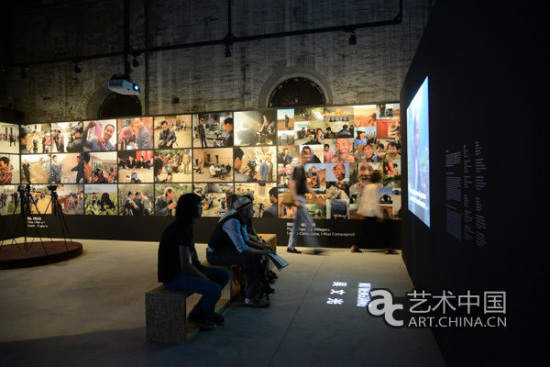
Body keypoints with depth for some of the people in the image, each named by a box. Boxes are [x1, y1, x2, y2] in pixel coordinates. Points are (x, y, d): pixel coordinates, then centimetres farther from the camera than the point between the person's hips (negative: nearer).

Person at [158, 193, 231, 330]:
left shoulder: (188, 225, 6)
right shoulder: (182, 229, -24)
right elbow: (185, 265, -26)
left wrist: (198, 266, 8)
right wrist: (202, 277, -11)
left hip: (184, 270, 10)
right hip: (173, 276, -10)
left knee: (224, 275, 6)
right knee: (215, 289, -26)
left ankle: (200, 310, 16)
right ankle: (200, 315, 6)